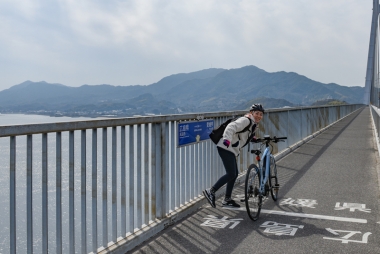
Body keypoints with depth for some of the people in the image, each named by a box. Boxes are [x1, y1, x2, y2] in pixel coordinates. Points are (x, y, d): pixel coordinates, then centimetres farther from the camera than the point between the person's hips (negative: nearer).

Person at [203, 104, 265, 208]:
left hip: (231, 150, 11)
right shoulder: (245, 120, -12)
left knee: (235, 174, 13)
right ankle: (210, 191, -8)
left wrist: (251, 138, 22)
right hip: (226, 148, -10)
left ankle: (227, 199, 23)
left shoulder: (253, 124, 20)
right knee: (231, 174, -14)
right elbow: (231, 127, -26)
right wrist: (227, 139, -39)